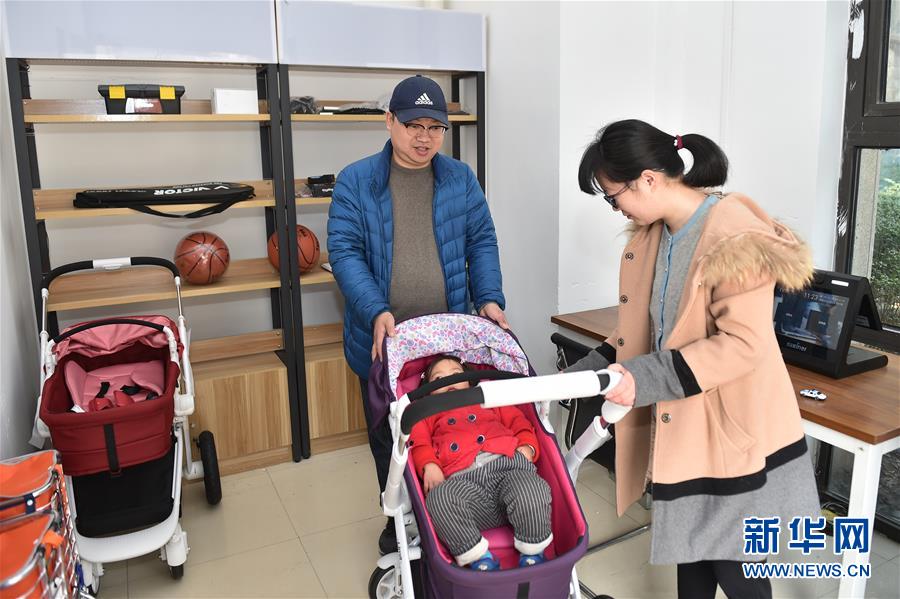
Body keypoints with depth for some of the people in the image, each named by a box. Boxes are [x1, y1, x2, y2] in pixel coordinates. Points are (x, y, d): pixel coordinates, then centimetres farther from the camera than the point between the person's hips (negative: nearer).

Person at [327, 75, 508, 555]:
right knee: (387, 434, 13)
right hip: (384, 338, -1)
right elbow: (344, 250, -9)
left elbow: (481, 242, 7)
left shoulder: (461, 179, 5)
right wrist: (377, 311, -22)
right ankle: (398, 520, 34)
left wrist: (490, 298, -8)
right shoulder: (355, 181, -3)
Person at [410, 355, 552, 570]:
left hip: (508, 462, 1)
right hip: (462, 478, -1)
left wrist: (526, 447, 4)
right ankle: (478, 556, -23)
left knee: (531, 491, -33)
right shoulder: (429, 414, 34)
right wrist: (429, 466, -7)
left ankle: (533, 552, -11)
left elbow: (518, 421, 27)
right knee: (439, 497, -35)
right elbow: (419, 442, 15)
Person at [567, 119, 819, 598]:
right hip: (682, 427, 8)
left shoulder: (735, 235, -22)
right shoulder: (651, 236, 4)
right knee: (690, 552, 21)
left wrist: (643, 379, -28)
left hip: (737, 431, -7)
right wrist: (588, 373, 2)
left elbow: (744, 343, -26)